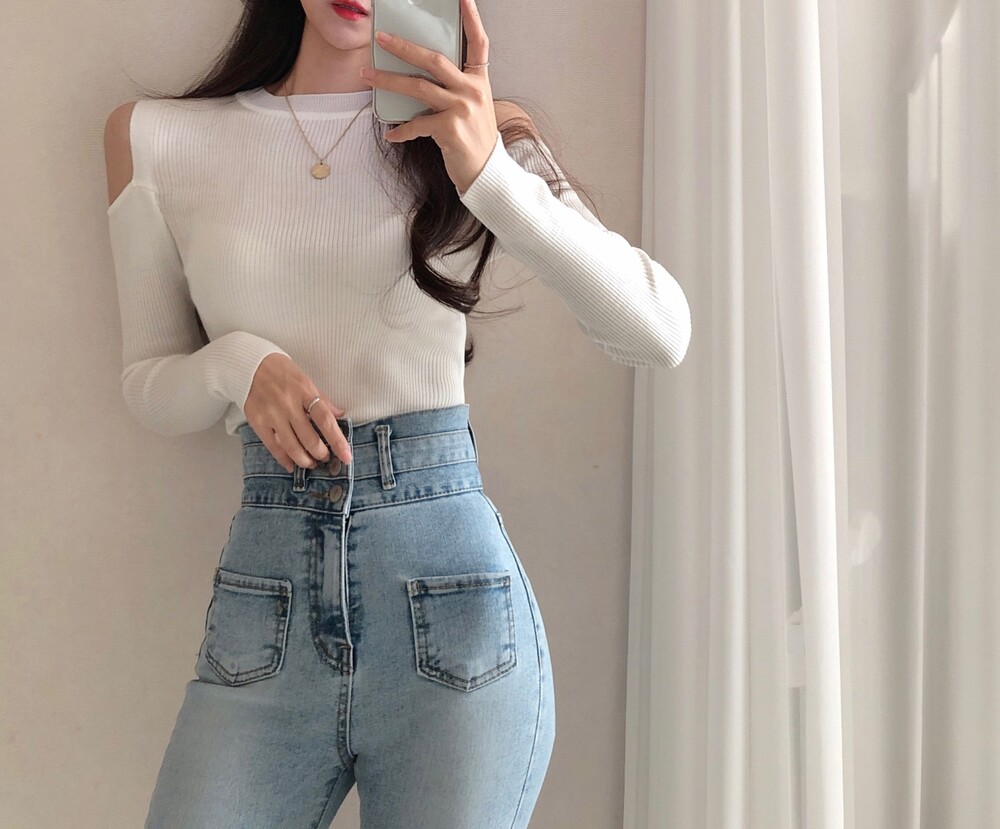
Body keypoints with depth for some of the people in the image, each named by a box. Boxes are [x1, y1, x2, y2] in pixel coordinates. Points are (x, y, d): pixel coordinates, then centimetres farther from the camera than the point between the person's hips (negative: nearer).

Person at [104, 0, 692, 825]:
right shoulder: (156, 138, 7)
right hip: (267, 586, 1)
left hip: (450, 584, -1)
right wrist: (237, 362, -9)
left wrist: (491, 174, -18)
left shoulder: (478, 133, 3)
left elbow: (661, 332, -7)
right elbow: (149, 386, 13)